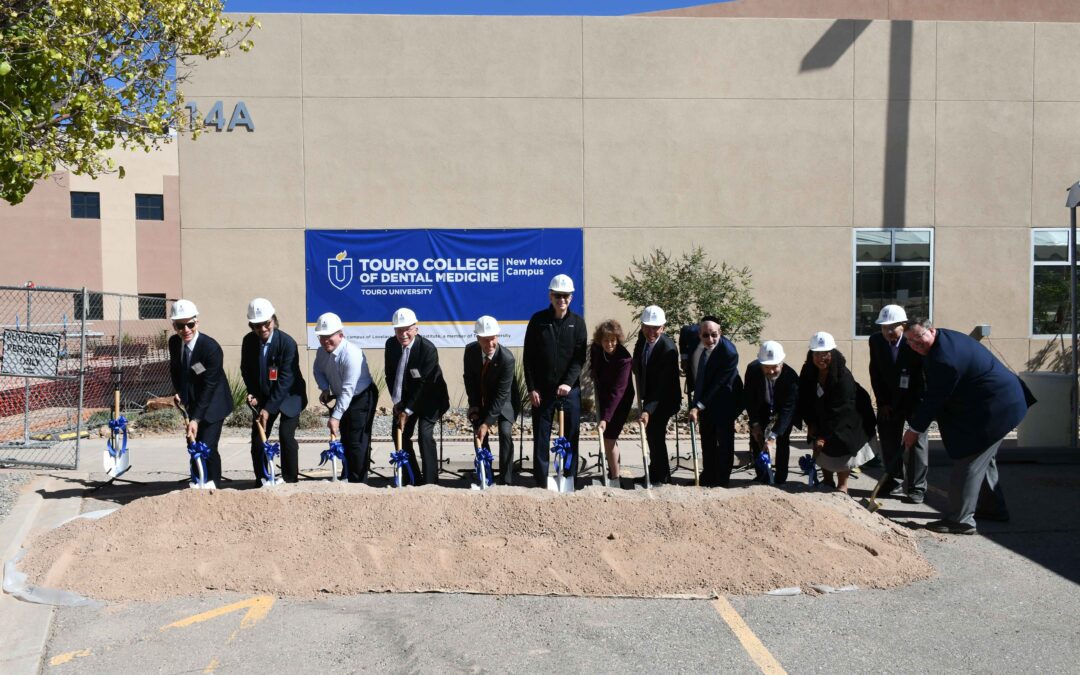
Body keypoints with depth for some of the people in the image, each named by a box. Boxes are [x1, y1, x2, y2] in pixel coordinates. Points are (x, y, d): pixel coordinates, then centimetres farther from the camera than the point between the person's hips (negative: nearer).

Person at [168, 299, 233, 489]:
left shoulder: (211, 347, -26)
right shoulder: (174, 342, -6)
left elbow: (209, 386, -25)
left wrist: (196, 418, -27)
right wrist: (178, 392, -3)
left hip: (213, 403, -6)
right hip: (192, 401, 6)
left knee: (207, 447, -13)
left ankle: (212, 484, 7)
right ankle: (196, 483, 26)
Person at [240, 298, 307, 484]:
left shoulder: (287, 342, -24)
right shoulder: (248, 341, -9)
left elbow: (285, 379, -25)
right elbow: (246, 370, 7)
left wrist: (269, 408, -26)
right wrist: (253, 394, -6)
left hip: (289, 396, -5)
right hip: (263, 396, 5)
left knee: (286, 436, -15)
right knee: (257, 439, 2)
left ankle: (290, 480, -2)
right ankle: (261, 480, 15)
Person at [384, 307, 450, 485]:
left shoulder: (428, 349, -26)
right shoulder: (391, 344, -8)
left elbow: (423, 384, -25)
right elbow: (389, 374, 3)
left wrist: (408, 411, -23)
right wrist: (397, 402, -4)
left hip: (428, 397, -6)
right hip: (404, 397, 6)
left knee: (425, 435, -17)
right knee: (400, 435, 4)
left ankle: (430, 481, -10)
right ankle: (413, 478, 17)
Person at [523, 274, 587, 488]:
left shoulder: (577, 322, 3)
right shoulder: (538, 320, 2)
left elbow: (580, 357, -3)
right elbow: (528, 357, 2)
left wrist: (569, 382, -16)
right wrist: (532, 388, -4)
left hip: (570, 390, 0)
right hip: (542, 390, 0)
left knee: (570, 437, 5)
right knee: (541, 438, 4)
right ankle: (540, 483, 12)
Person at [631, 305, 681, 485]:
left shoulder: (668, 349, -31)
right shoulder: (642, 337, -10)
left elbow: (663, 385, -33)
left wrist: (648, 410, -40)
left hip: (664, 398, -8)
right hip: (649, 395, 8)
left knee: (655, 433, -11)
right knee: (650, 433, 15)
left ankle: (661, 478, 4)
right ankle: (654, 474, 30)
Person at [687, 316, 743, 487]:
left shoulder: (729, 353, -31)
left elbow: (717, 384, -28)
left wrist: (698, 407, -29)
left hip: (724, 401, -6)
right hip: (704, 398, 6)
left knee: (724, 441, 5)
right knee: (707, 440, 17)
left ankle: (721, 481, 19)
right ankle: (707, 477, 32)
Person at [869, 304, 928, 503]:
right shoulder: (875, 341, -10)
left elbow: (925, 374, -18)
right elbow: (875, 373, -2)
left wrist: (921, 404, -21)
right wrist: (882, 402, -5)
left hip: (916, 399, -4)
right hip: (890, 400, 4)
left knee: (917, 440, -2)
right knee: (889, 441, 9)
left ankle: (917, 488, 4)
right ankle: (895, 483, 22)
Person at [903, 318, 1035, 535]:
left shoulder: (945, 358, -29)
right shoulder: (945, 339, 4)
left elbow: (935, 398, -21)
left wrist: (914, 429, -9)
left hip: (994, 408, -11)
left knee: (968, 462, -6)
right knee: (982, 458, 23)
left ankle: (960, 520, -1)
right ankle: (992, 508, 37)